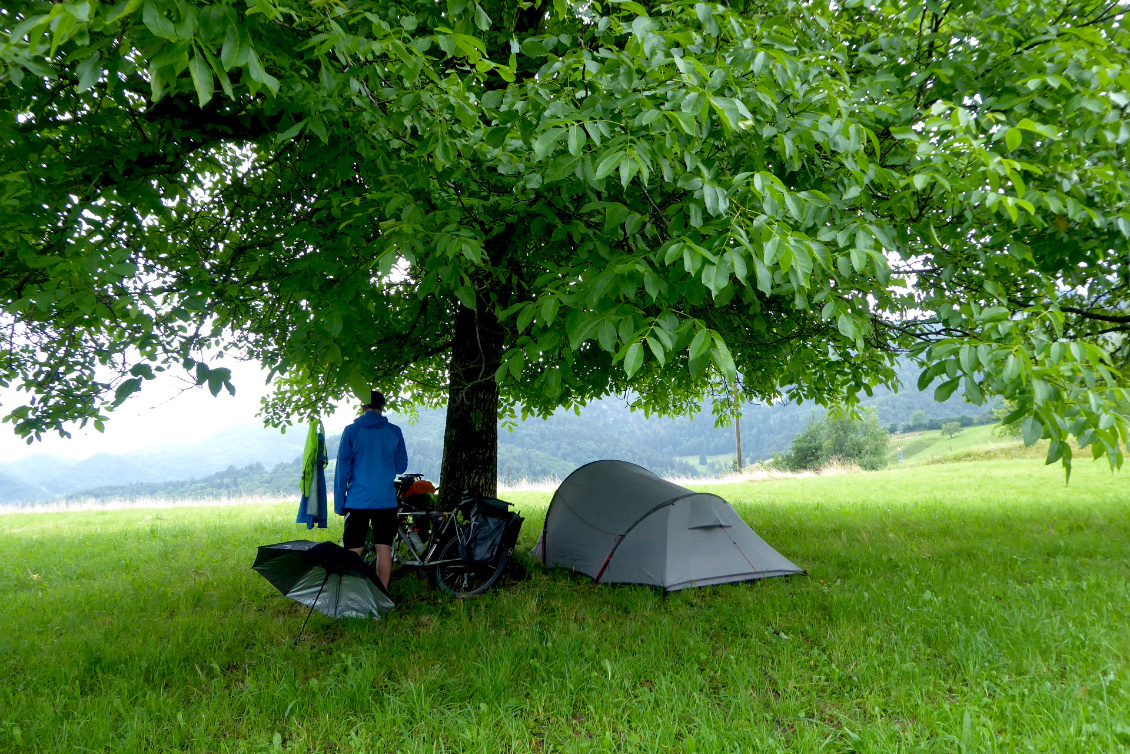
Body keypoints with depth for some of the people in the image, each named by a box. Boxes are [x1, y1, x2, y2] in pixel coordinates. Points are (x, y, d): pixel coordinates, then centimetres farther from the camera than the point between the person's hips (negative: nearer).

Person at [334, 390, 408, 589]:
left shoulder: (351, 431, -2)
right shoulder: (394, 431, 1)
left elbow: (342, 468, -2)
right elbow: (401, 466, 9)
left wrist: (339, 504, 4)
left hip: (357, 500, -1)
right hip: (386, 500, 1)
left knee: (354, 552, 4)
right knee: (384, 549, 6)